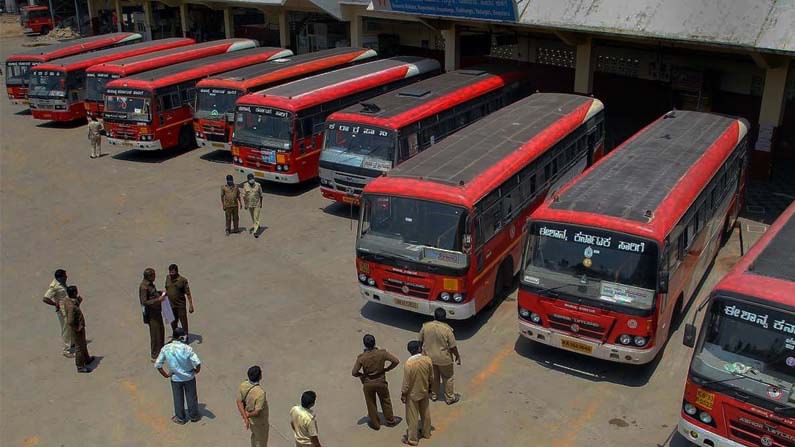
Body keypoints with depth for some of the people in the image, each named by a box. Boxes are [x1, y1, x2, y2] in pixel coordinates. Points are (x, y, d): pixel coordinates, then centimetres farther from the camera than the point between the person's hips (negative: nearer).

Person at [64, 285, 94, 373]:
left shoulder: (67, 300, -6)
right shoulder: (71, 306, -34)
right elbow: (70, 322, -35)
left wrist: (78, 301, -7)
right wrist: (77, 329, -19)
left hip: (80, 327, 9)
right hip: (77, 329, -9)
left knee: (84, 344, 28)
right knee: (79, 347, 9)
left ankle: (87, 359, 49)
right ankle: (80, 367, 25)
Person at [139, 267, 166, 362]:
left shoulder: (150, 284, 5)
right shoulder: (144, 287, -23)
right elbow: (144, 302, -26)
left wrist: (160, 293, 8)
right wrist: (157, 299, -29)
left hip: (157, 311, 10)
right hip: (151, 313, -10)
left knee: (161, 331, 22)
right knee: (155, 334, -2)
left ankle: (160, 351, 39)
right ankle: (154, 356, 9)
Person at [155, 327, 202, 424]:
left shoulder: (165, 349, -13)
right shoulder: (187, 348, -23)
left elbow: (157, 364, -8)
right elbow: (197, 363, -28)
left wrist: (165, 374, 6)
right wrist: (196, 371, -6)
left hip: (175, 378, 2)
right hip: (189, 377, -2)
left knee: (178, 398, 20)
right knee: (191, 397, 18)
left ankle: (180, 418, 34)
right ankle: (194, 416, 34)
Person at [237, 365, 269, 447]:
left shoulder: (243, 385, -17)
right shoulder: (260, 393, -38)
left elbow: (239, 402, -12)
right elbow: (257, 412, -33)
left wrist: (245, 418, -15)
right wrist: (248, 415, -14)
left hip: (250, 419, 7)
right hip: (259, 421, -7)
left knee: (255, 434, 33)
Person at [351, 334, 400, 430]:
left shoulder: (361, 357, -21)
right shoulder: (382, 353, -19)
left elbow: (354, 373, -18)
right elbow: (396, 361, -17)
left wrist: (362, 375, 2)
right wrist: (387, 369, -3)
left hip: (368, 383, -1)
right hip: (381, 381, 1)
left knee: (371, 404, 20)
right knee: (385, 401, 23)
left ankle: (375, 424, 34)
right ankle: (390, 421, 37)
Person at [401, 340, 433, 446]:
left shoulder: (409, 364, -29)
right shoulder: (428, 360, -16)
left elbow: (406, 383, -20)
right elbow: (431, 377, -2)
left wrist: (403, 394, -4)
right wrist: (429, 389, 15)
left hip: (413, 394, -4)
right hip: (424, 392, 4)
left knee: (412, 417, 12)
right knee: (425, 413, 24)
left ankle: (412, 439, 26)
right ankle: (426, 432, 44)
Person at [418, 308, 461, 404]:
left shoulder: (425, 326, -14)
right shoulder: (447, 329, -23)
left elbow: (420, 341, -1)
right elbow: (453, 346, -16)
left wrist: (423, 351, 17)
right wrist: (457, 356, 1)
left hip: (429, 357, 3)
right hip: (444, 358, -3)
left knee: (433, 376, 24)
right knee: (447, 378, 17)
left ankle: (434, 395, 40)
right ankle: (450, 398, 31)